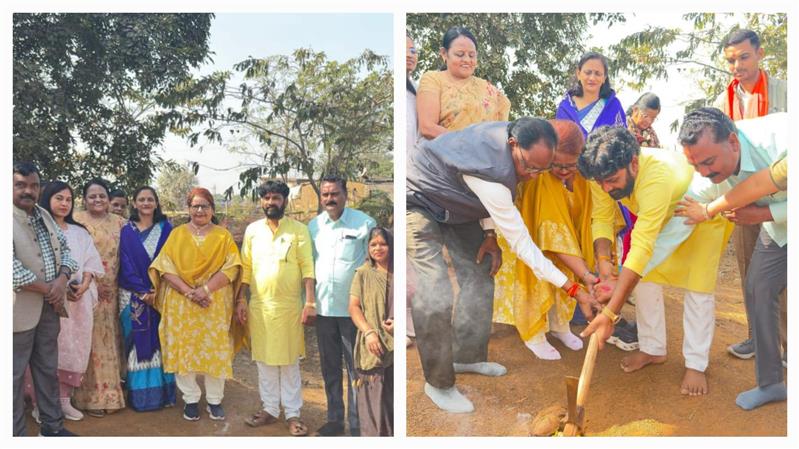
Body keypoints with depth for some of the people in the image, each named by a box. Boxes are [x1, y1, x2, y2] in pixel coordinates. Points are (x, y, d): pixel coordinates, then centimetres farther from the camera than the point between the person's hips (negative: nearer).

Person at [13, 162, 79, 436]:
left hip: (49, 306, 7)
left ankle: (52, 425, 31)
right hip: (21, 309, -7)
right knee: (15, 376, 5)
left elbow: (65, 249, 10)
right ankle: (16, 434, 16)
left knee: (48, 370, 17)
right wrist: (50, 291, -14)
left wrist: (61, 280, -9)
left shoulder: (44, 216, 9)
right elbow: (12, 270, -23)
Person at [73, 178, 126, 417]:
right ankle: (90, 396, 10)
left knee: (109, 341, 11)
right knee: (89, 341, -1)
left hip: (110, 293, 4)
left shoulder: (119, 223, 10)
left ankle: (110, 392, 23)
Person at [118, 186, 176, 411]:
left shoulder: (166, 228, 7)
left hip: (161, 294, 1)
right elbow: (125, 264, -2)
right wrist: (143, 292, -11)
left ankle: (162, 392, 11)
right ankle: (139, 394, 8)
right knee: (137, 343, 0)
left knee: (160, 342, 3)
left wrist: (158, 291, -9)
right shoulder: (127, 231, 5)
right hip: (134, 296, -1)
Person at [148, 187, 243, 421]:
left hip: (215, 305, -1)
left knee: (215, 350, 2)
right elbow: (165, 267, -2)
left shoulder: (223, 236, 6)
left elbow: (231, 268, -5)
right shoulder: (177, 234, 7)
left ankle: (214, 400, 16)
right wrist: (188, 292, -15)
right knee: (183, 349, 4)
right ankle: (191, 399, 18)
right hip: (180, 304, 1)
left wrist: (205, 289, -18)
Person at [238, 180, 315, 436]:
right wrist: (241, 301, 4)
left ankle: (293, 414, 15)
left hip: (289, 306, -3)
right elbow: (245, 268, 9)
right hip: (259, 305, 3)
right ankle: (270, 409, 25)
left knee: (290, 362, 6)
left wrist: (310, 302, -13)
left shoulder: (299, 229, -2)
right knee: (264, 361, 12)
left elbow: (307, 268, -6)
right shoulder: (252, 230, 7)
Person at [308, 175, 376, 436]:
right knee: (329, 368, 15)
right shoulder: (313, 226, 5)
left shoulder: (364, 223, -8)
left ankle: (356, 424, 16)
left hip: (353, 308, -4)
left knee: (356, 369, 4)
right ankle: (334, 419, 29)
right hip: (323, 308, 4)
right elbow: (309, 267, 11)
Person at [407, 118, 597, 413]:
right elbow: (521, 244, -32)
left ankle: (467, 357, 24)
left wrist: (489, 234, -6)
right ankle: (437, 383, -1)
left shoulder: (509, 134, -14)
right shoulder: (492, 173, -39)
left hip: (454, 203, 9)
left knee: (478, 273, 8)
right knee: (436, 295, -19)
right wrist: (573, 289, -28)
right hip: (419, 200, -9)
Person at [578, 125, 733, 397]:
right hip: (663, 215, 6)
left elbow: (642, 248, -51)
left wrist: (610, 313, -54)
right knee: (645, 275, -1)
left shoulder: (658, 176, -47)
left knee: (699, 287, -9)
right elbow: (601, 218, -18)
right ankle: (653, 349, 14)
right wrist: (603, 259, -39)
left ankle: (696, 365, 4)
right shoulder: (604, 174, -28)